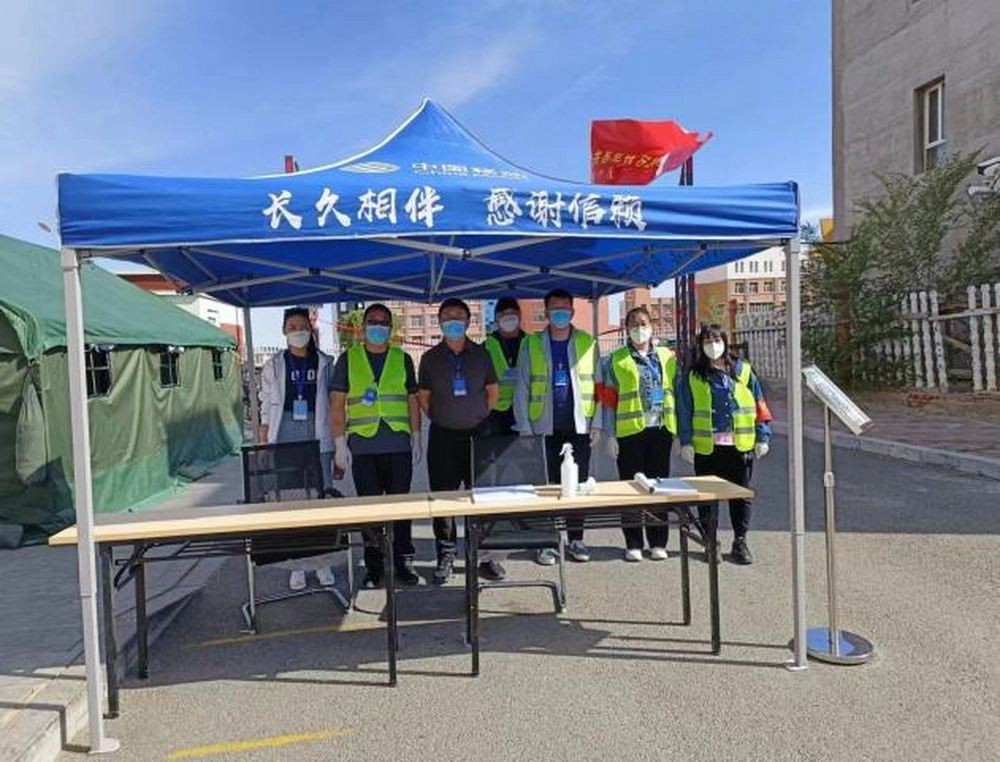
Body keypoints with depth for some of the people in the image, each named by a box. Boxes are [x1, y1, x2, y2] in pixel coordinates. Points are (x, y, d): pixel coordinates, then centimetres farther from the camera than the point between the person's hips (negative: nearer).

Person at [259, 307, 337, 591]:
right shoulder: (274, 365, 8)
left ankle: (321, 562, 16)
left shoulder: (324, 363, 6)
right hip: (285, 436, 0)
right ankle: (297, 565, 14)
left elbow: (334, 403, 7)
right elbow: (266, 407, 8)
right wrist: (263, 445, 2)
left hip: (318, 437, 0)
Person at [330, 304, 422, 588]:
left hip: (399, 445, 1)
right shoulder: (348, 359, 6)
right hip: (362, 445, -1)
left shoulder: (402, 359, 11)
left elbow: (412, 401, 13)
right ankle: (373, 566, 18)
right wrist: (340, 443, -2)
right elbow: (337, 404, 4)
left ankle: (404, 561, 18)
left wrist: (416, 438, 8)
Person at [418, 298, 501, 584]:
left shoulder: (481, 354, 4)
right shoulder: (431, 357, 3)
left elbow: (493, 391, 12)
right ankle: (445, 557, 17)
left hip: (477, 433, 1)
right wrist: (440, 418, 7)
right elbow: (423, 396, 10)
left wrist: (478, 416, 10)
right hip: (442, 436, 0)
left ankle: (485, 555, 17)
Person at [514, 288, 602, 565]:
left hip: (579, 426, 1)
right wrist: (525, 428, -4)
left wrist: (597, 423, -1)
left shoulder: (588, 343, 6)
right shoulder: (531, 345, 4)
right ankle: (546, 542, 16)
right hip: (545, 428, -1)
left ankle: (575, 539, 21)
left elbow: (598, 386, 5)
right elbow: (522, 389, 2)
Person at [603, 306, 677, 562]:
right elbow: (608, 399, -1)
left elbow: (676, 393, 12)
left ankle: (658, 542, 20)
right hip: (629, 430, -2)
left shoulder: (667, 357, 11)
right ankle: (633, 544, 14)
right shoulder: (617, 360, 2)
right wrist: (610, 434, -6)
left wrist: (680, 429, 6)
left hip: (661, 429, 3)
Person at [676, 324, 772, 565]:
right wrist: (686, 442, -4)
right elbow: (685, 410, 2)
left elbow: (759, 405, 7)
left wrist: (762, 437, 2)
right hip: (706, 446, -1)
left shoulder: (743, 371, 6)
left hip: (740, 445, 1)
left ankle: (740, 541, 20)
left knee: (740, 495, 8)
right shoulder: (693, 376, 3)